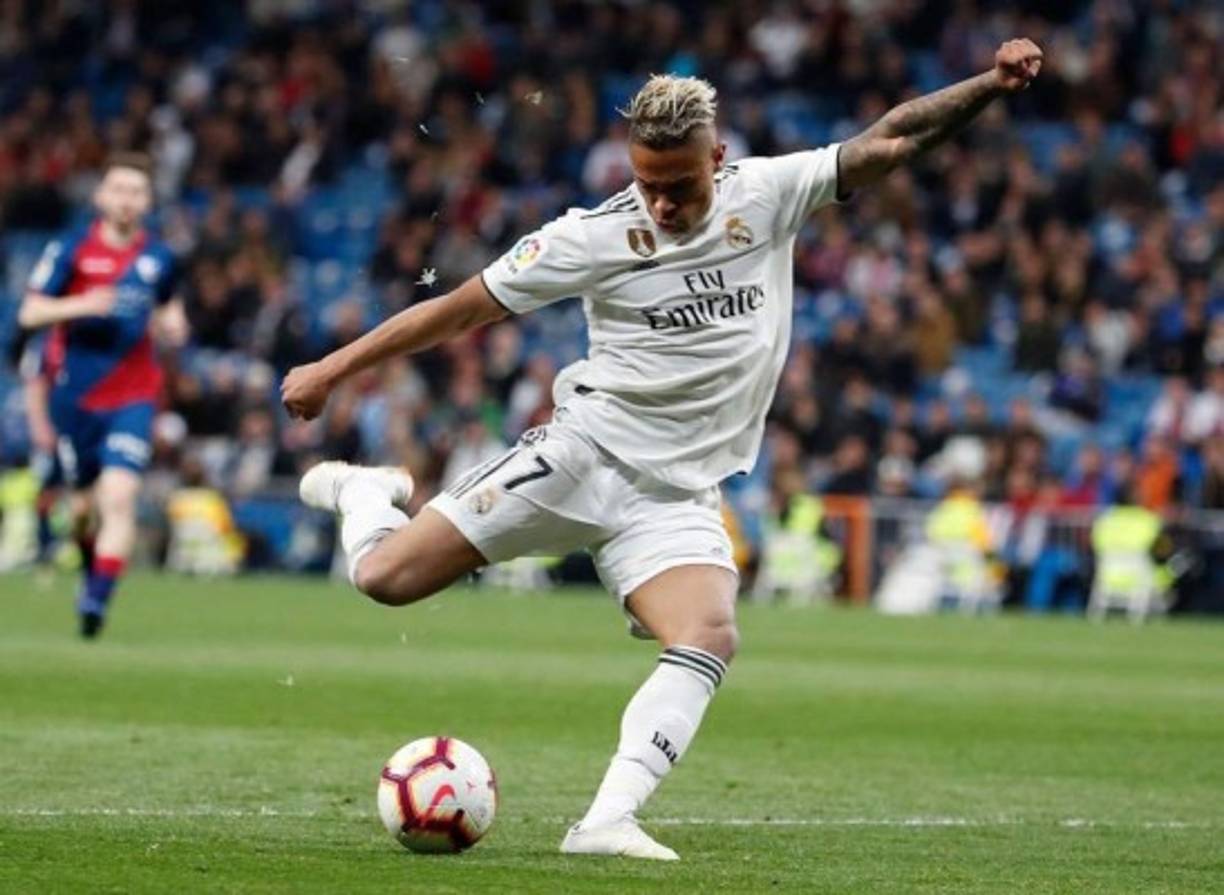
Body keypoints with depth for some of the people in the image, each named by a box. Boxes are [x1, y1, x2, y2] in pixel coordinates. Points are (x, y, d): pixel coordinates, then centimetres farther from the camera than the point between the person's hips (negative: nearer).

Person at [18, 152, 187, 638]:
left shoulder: (158, 258, 5)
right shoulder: (70, 249, -3)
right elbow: (30, 312, -5)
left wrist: (171, 324, -1)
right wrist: (80, 305, -22)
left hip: (132, 398, 0)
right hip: (76, 394, 0)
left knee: (119, 496, -18)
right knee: (89, 498, 10)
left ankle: (97, 598, -19)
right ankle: (92, 571, 40)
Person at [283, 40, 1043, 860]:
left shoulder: (767, 195, 0)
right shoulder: (592, 238, -8)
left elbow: (888, 143, -1)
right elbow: (462, 308, -1)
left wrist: (991, 84, -14)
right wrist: (333, 369, 1)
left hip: (677, 499, 2)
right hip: (583, 453, -2)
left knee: (711, 639, -25)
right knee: (385, 577, -10)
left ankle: (607, 822, -28)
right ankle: (366, 491, 25)